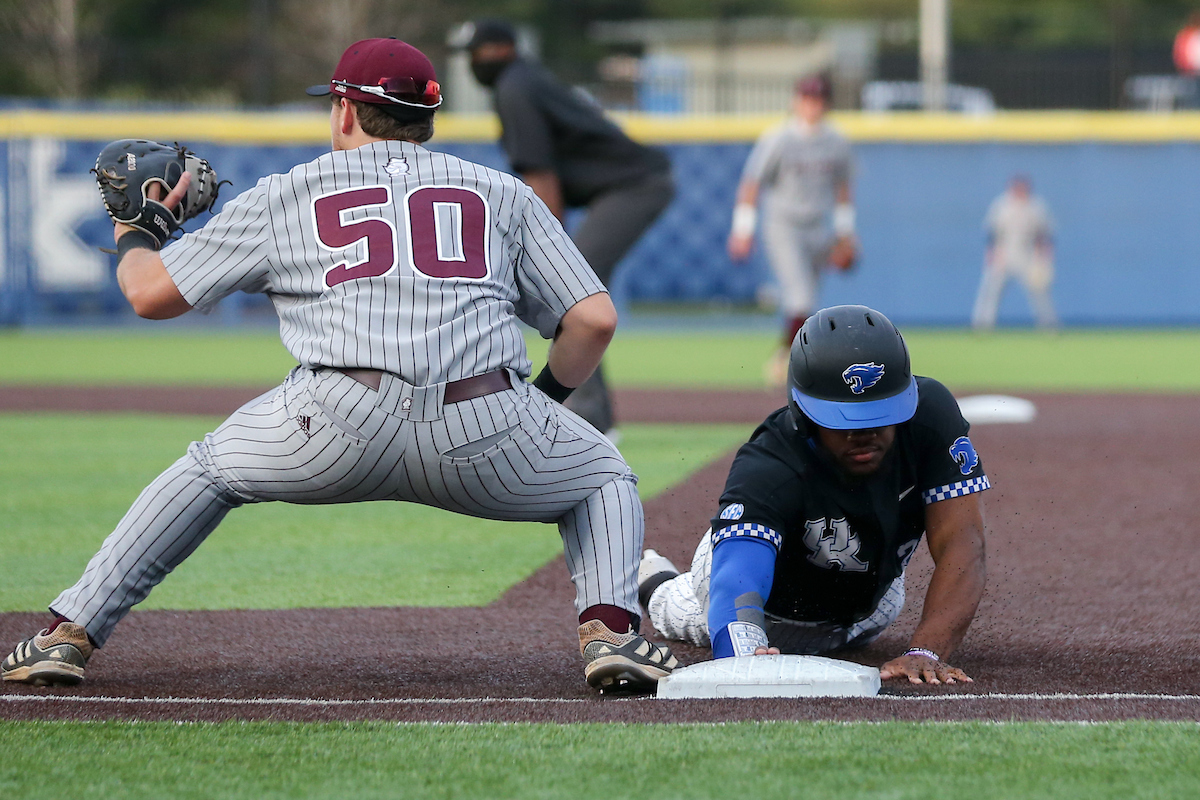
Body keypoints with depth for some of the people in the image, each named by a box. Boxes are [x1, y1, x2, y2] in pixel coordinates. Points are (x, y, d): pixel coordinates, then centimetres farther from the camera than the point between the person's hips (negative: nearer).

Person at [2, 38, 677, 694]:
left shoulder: (284, 197, 22)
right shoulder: (503, 194, 25)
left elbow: (151, 293, 24)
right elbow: (596, 319, 17)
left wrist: (132, 236, 47)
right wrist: (546, 398, 36)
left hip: (340, 421, 0)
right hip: (487, 430, 0)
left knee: (209, 471, 28)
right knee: (604, 478, 29)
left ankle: (70, 634, 20)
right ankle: (609, 633, 2)